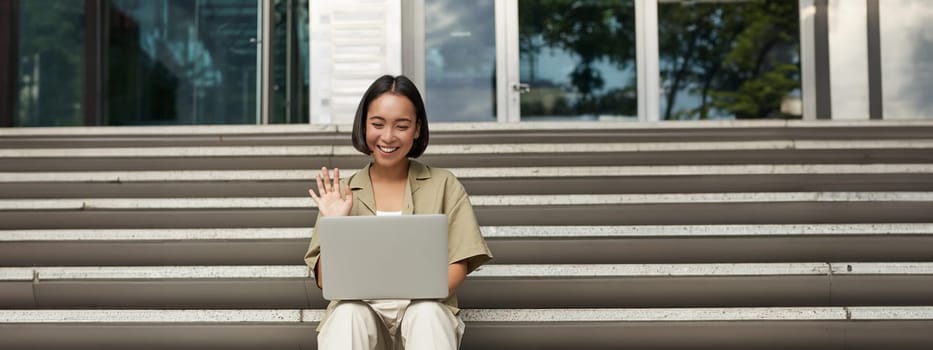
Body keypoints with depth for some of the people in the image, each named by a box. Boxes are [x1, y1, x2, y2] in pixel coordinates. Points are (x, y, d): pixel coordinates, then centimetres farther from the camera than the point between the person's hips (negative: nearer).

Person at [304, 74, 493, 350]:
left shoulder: (445, 187, 7)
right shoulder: (343, 193, 9)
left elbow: (457, 268, 2)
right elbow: (325, 282, 6)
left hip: (424, 310, 0)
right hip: (358, 308, 1)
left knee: (427, 312, -34)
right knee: (348, 312, -33)